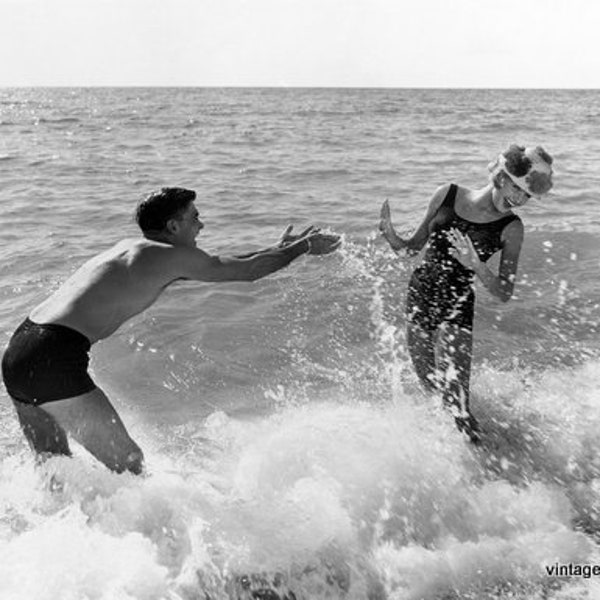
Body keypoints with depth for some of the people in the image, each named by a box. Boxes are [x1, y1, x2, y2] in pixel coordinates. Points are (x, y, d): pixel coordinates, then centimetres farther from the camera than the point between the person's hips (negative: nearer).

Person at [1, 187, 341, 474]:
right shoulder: (171, 255, -5)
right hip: (55, 360, -10)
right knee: (128, 463, 3)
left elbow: (215, 266, 29)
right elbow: (245, 271, 6)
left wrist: (279, 250, 35)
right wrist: (304, 247, 20)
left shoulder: (133, 249, 21)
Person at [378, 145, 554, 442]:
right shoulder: (446, 195, -3)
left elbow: (504, 293, -10)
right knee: (430, 386, 18)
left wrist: (475, 264, -26)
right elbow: (415, 245, 7)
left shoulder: (511, 229, -9)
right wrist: (391, 237, -14)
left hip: (457, 307, -3)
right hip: (418, 295, 4)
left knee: (455, 402, -10)